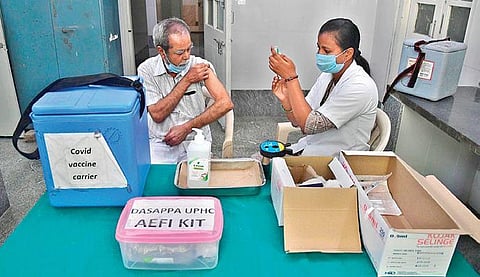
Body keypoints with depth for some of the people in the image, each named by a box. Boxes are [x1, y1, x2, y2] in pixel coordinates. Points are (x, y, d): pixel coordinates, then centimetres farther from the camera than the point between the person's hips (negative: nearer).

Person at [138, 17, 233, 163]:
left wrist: (187, 127, -18)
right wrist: (186, 81, -15)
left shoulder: (200, 65, -6)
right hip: (160, 142, -1)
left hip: (196, 140, 1)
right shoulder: (147, 70, -6)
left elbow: (225, 104, -16)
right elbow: (157, 115, -13)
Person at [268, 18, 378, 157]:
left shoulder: (360, 87, -22)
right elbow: (298, 121, 3)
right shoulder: (327, 75, 2)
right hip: (306, 148, 7)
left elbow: (310, 125, -26)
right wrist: (285, 99, -17)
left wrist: (290, 77, -25)